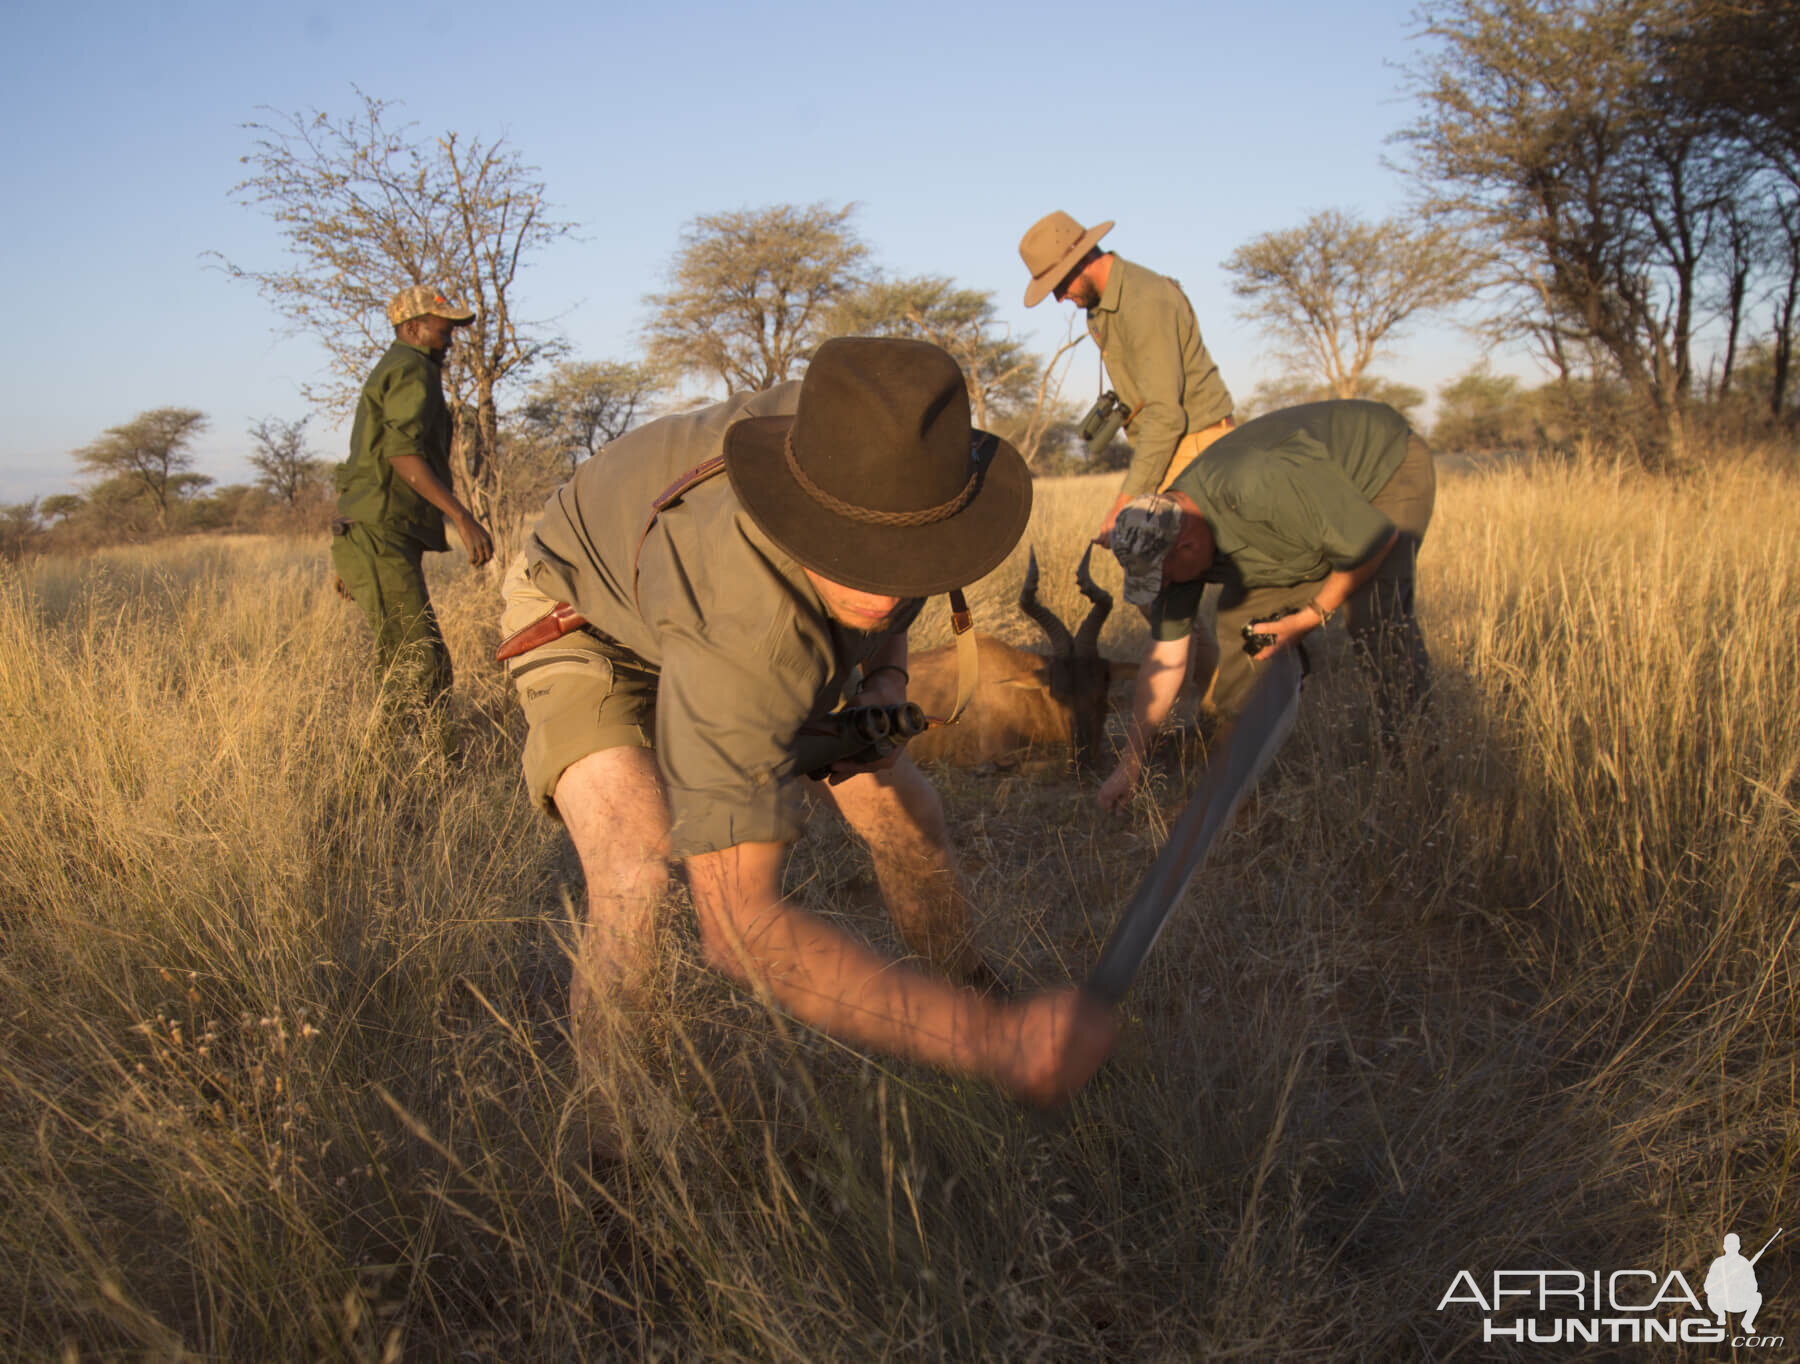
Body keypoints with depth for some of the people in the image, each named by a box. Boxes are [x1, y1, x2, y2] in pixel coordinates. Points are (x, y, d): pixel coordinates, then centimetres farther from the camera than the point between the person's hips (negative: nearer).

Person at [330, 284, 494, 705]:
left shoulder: (387, 373, 28)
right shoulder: (413, 370, -4)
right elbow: (402, 452, -20)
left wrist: (352, 562, 30)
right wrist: (463, 518, -25)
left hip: (371, 541, 10)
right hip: (382, 538, -10)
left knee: (433, 669, 8)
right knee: (421, 676, -15)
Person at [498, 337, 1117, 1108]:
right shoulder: (747, 629, -48)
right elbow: (741, 923, -50)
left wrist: (886, 671, -13)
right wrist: (991, 1042, -54)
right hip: (589, 617, -6)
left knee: (903, 812, 4)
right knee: (640, 883, -30)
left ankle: (973, 992, 30)